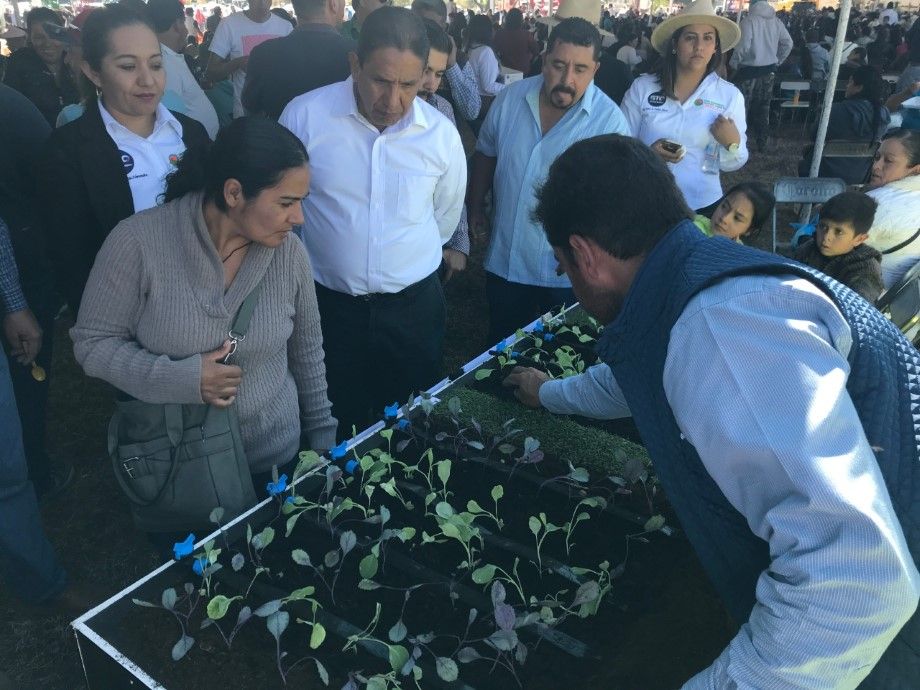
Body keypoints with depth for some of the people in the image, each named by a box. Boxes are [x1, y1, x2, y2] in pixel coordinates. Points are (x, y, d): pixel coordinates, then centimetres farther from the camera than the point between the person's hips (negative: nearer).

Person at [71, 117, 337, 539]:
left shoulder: (288, 251, -11)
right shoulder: (138, 242, -20)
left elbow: (306, 347, 1)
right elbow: (92, 343, -11)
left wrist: (321, 436, 7)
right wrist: (182, 379, -25)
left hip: (276, 458, 2)